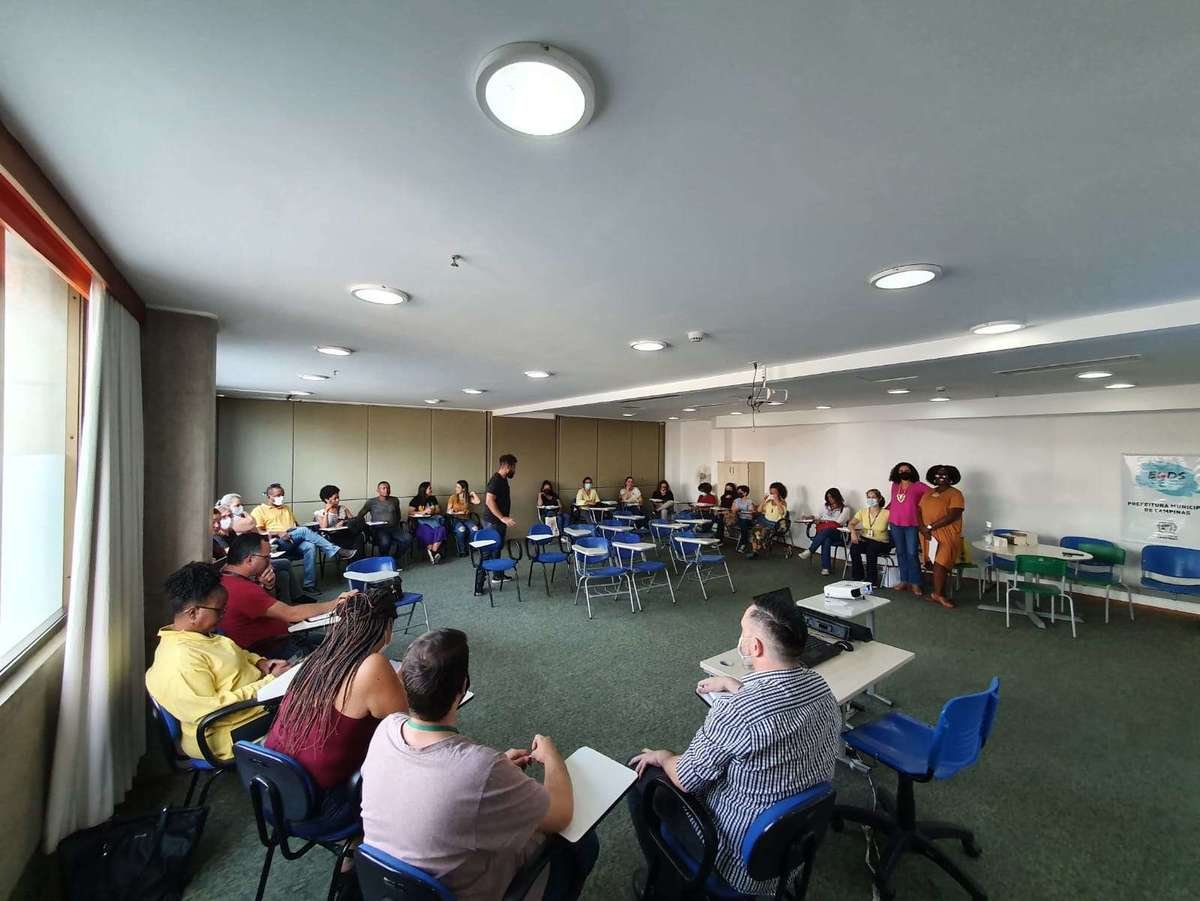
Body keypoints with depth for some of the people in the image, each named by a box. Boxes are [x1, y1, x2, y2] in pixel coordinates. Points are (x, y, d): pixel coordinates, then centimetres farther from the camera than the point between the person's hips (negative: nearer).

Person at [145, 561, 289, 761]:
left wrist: (260, 662, 2)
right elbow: (210, 712, -27)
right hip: (233, 735, -10)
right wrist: (269, 682, -24)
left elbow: (233, 653, 20)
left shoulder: (195, 635, 4)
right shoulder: (180, 660, -26)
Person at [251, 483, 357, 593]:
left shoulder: (286, 508, 30)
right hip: (277, 543, -5)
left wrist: (294, 531, 4)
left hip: (295, 543, 5)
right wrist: (278, 533, -17)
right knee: (303, 530, -32)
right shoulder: (259, 510, 12)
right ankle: (336, 552, -34)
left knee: (310, 546, -32)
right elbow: (258, 532, -1)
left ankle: (309, 584, -31)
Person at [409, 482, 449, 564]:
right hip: (421, 522, -3)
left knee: (441, 529, -30)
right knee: (428, 532, -36)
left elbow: (439, 510, 19)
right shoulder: (416, 499, 4)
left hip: (433, 519, 4)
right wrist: (423, 512, -14)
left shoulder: (433, 498, 18)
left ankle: (432, 552, -32)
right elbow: (410, 512, -7)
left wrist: (433, 511, -3)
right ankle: (435, 554, -27)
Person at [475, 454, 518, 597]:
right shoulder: (496, 480, -20)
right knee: (486, 553, -7)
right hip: (493, 523, -10)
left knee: (497, 549, 22)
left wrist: (505, 519, 24)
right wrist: (503, 518, -29)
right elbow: (489, 501, -27)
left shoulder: (502, 480, 10)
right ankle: (478, 587, -4)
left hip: (499, 522, 10)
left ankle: (498, 575, 38)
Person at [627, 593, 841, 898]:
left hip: (745, 855, -6)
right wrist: (731, 684, 12)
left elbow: (686, 780, -18)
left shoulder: (733, 711, -34)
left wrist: (662, 757, 1)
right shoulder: (819, 685, -14)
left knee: (641, 770, 8)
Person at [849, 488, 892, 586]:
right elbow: (851, 524, 3)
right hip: (864, 540, 3)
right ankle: (857, 578, -12)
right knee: (854, 548, -28)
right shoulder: (863, 512, 6)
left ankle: (872, 581, -16)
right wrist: (853, 532, -16)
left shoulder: (886, 513, -6)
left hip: (881, 542, -3)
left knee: (871, 549, -36)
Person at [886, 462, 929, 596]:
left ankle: (915, 584, 2)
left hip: (912, 525, -4)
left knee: (912, 554, -6)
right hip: (895, 524, 4)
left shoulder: (918, 486, -3)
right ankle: (904, 581, 17)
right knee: (901, 553, 9)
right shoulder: (895, 486, 10)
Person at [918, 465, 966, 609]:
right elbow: (919, 510, 10)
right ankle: (940, 594, 10)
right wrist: (923, 528, -8)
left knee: (940, 563, -13)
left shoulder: (955, 494, -3)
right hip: (928, 534, 5)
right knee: (937, 563, 4)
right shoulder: (928, 493, 15)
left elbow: (953, 515, -14)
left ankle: (937, 593, 0)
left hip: (947, 534, -4)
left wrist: (931, 527, -15)